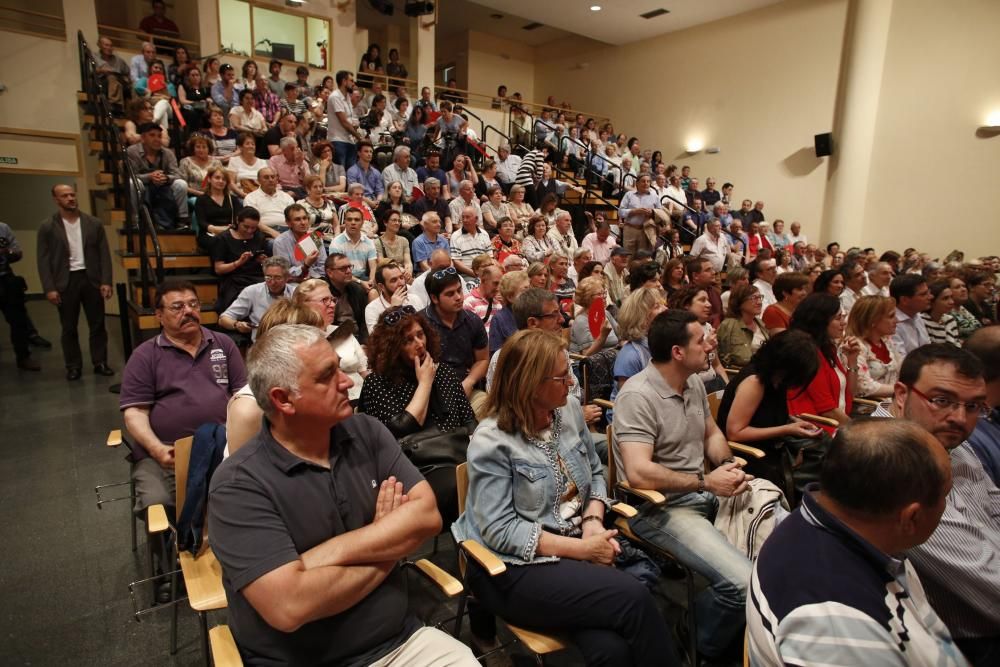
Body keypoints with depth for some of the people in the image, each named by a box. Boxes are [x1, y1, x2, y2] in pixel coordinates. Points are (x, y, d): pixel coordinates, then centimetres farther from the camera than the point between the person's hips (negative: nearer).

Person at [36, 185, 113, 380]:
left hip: (91, 279, 1)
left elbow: (104, 254, 3)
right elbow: (43, 260, -1)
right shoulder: (47, 227, 1)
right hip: (65, 281, -1)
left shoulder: (94, 223, 4)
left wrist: (106, 281, -5)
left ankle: (100, 362, 15)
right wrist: (49, 288, -9)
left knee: (97, 324, 5)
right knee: (69, 328, 6)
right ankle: (73, 366, 15)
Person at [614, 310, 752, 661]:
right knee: (743, 581, -23)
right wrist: (706, 482, -19)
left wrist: (727, 464, -3)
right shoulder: (638, 396, -21)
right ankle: (702, 649, 8)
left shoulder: (694, 383, 6)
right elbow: (639, 473, -28)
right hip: (658, 508, -9)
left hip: (706, 493, 9)